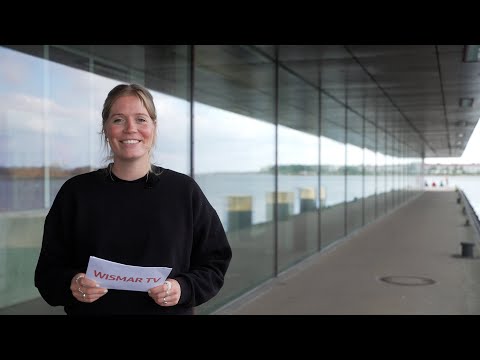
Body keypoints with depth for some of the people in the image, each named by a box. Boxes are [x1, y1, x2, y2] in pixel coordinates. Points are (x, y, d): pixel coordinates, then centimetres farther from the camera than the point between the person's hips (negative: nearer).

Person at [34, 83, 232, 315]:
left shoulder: (185, 191, -5)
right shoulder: (75, 192, -3)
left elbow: (215, 263, -2)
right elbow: (48, 270, -1)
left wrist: (183, 288, -19)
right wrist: (71, 284, -20)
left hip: (169, 309, 0)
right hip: (91, 309, 1)